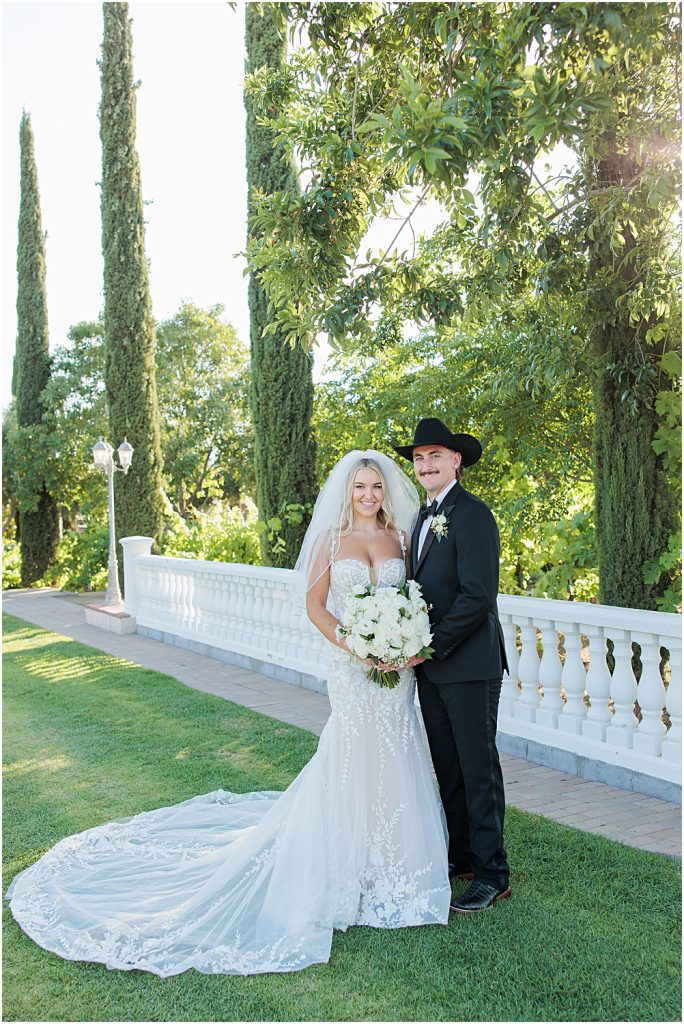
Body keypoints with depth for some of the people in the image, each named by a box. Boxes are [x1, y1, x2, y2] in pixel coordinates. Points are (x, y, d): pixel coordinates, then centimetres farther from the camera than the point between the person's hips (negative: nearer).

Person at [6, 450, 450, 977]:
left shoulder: (401, 537, 6)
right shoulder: (331, 538, -3)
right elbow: (315, 603, -4)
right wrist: (352, 647, -16)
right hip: (350, 666, -3)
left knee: (392, 754, 9)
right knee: (354, 754, 3)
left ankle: (395, 851, 28)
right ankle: (355, 859, 22)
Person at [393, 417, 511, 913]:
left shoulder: (472, 514, -14)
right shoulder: (424, 517, 14)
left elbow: (478, 596, -21)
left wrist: (429, 646, -18)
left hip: (468, 664, -8)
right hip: (431, 666, 9)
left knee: (478, 767, 1)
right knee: (448, 766, 16)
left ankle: (492, 874, 13)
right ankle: (461, 856, 30)